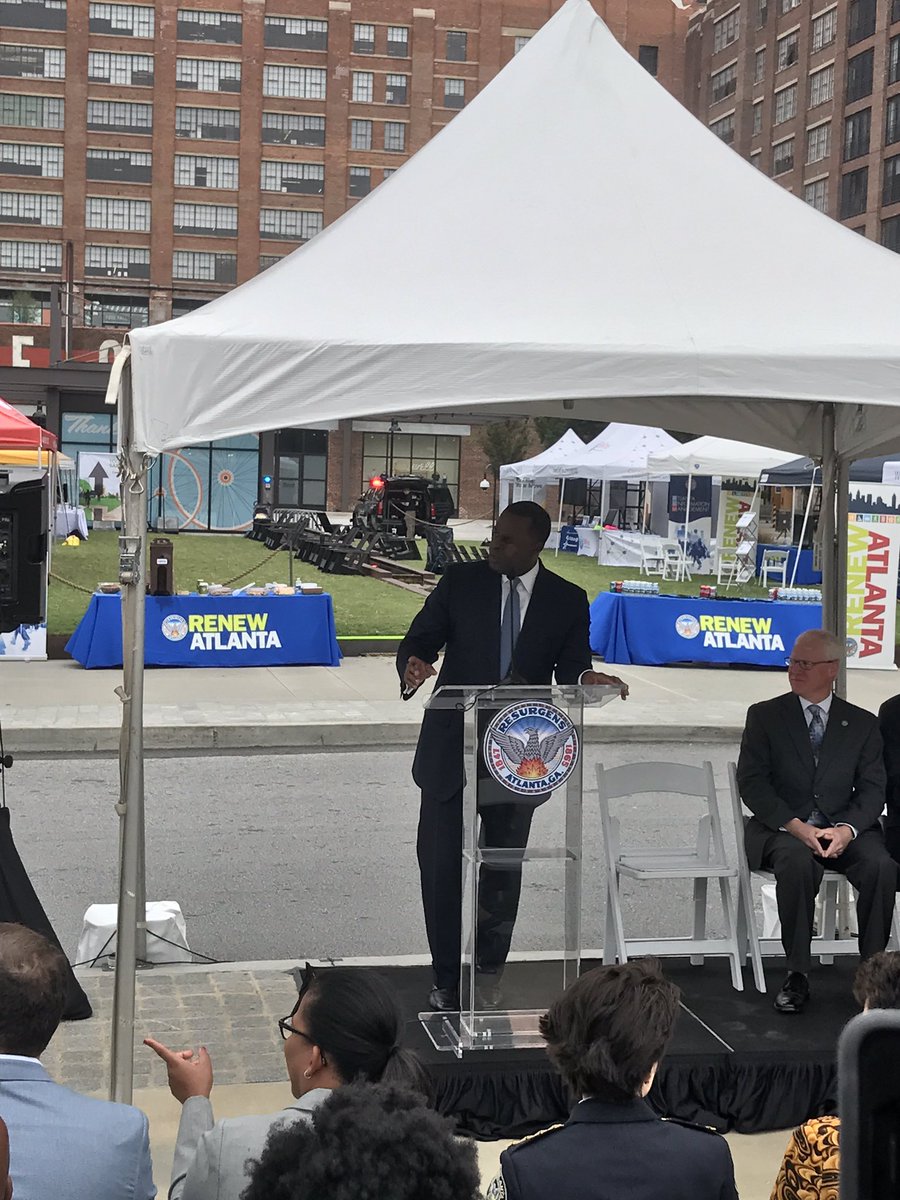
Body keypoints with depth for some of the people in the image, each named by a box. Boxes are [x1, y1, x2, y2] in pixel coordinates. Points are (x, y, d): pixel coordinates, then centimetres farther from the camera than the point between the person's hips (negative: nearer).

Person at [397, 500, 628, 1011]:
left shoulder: (568, 601, 2)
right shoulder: (461, 582, 0)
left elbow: (572, 667, 1)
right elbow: (421, 638, -1)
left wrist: (588, 678, -23)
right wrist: (412, 664, -25)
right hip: (453, 747, -1)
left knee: (505, 869, 12)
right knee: (441, 863, -2)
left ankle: (490, 971, 32)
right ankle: (447, 979, 11)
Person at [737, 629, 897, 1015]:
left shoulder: (862, 723, 12)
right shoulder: (764, 715, 7)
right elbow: (752, 783, -2)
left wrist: (847, 829, -16)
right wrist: (796, 826, -16)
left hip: (845, 828, 2)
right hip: (783, 828, -1)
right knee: (797, 861, -35)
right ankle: (797, 976, -26)